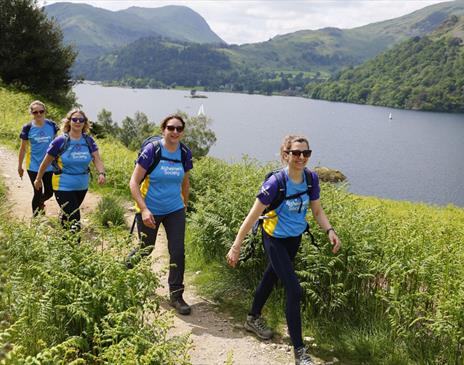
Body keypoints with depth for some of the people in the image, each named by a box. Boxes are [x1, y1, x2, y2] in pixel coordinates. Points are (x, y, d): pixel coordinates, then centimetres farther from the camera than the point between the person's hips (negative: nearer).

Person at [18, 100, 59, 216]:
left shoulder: (51, 125, -3)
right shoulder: (27, 128, -7)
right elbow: (23, 148, 0)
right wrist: (19, 166, 3)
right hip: (34, 166, -2)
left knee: (49, 192, 10)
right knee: (38, 192, 1)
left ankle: (39, 202, 44)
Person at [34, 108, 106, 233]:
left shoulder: (89, 141, -1)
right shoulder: (60, 141, -12)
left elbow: (97, 160, -8)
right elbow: (46, 162, -2)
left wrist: (101, 173, -29)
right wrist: (38, 179, 7)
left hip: (82, 187, 5)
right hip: (63, 187, -4)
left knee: (68, 214, 25)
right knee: (74, 220, -11)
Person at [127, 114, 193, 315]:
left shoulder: (185, 153, -4)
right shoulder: (151, 150, -17)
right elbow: (134, 182, -16)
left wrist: (185, 204, 21)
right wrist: (144, 209, -25)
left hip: (175, 210, 3)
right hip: (150, 210, -3)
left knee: (178, 252, -3)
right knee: (146, 249, 14)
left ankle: (176, 296, 12)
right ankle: (129, 262, 49)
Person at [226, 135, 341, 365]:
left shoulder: (311, 179, -11)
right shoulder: (275, 182, -27)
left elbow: (317, 211, 1)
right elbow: (252, 216, -23)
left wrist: (330, 231, -17)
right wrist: (236, 246, -23)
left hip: (295, 238, 7)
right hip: (275, 239, -6)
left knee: (272, 276, 25)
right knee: (294, 290, -11)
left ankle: (253, 319, 49)